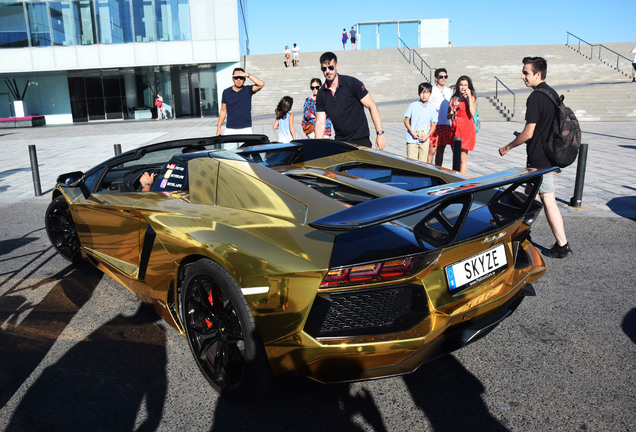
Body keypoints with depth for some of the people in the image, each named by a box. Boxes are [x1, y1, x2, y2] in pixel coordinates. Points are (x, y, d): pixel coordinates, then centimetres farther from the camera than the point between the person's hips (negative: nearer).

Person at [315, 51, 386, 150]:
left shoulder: (352, 83, -8)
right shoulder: (321, 94, 4)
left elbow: (372, 106, -7)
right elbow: (320, 122, 5)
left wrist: (380, 134, -13)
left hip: (361, 141, -3)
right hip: (339, 142, 4)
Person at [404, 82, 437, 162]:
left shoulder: (432, 108, 5)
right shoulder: (413, 105, -2)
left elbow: (433, 125, 8)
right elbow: (406, 121, 1)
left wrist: (427, 136, -7)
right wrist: (412, 133, -10)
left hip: (424, 140, 2)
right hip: (412, 139, -2)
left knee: (423, 163, 4)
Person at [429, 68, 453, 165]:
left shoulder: (449, 91, 15)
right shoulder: (432, 91, -2)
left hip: (446, 125, 5)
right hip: (434, 125, -5)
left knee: (441, 151, 9)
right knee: (432, 151, -8)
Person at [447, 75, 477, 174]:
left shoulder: (472, 97, 1)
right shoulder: (453, 98, 13)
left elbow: (472, 113, -17)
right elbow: (448, 116, 17)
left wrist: (469, 96, -15)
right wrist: (451, 114, -6)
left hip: (466, 129, -5)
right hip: (455, 128, 5)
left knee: (463, 158, -6)